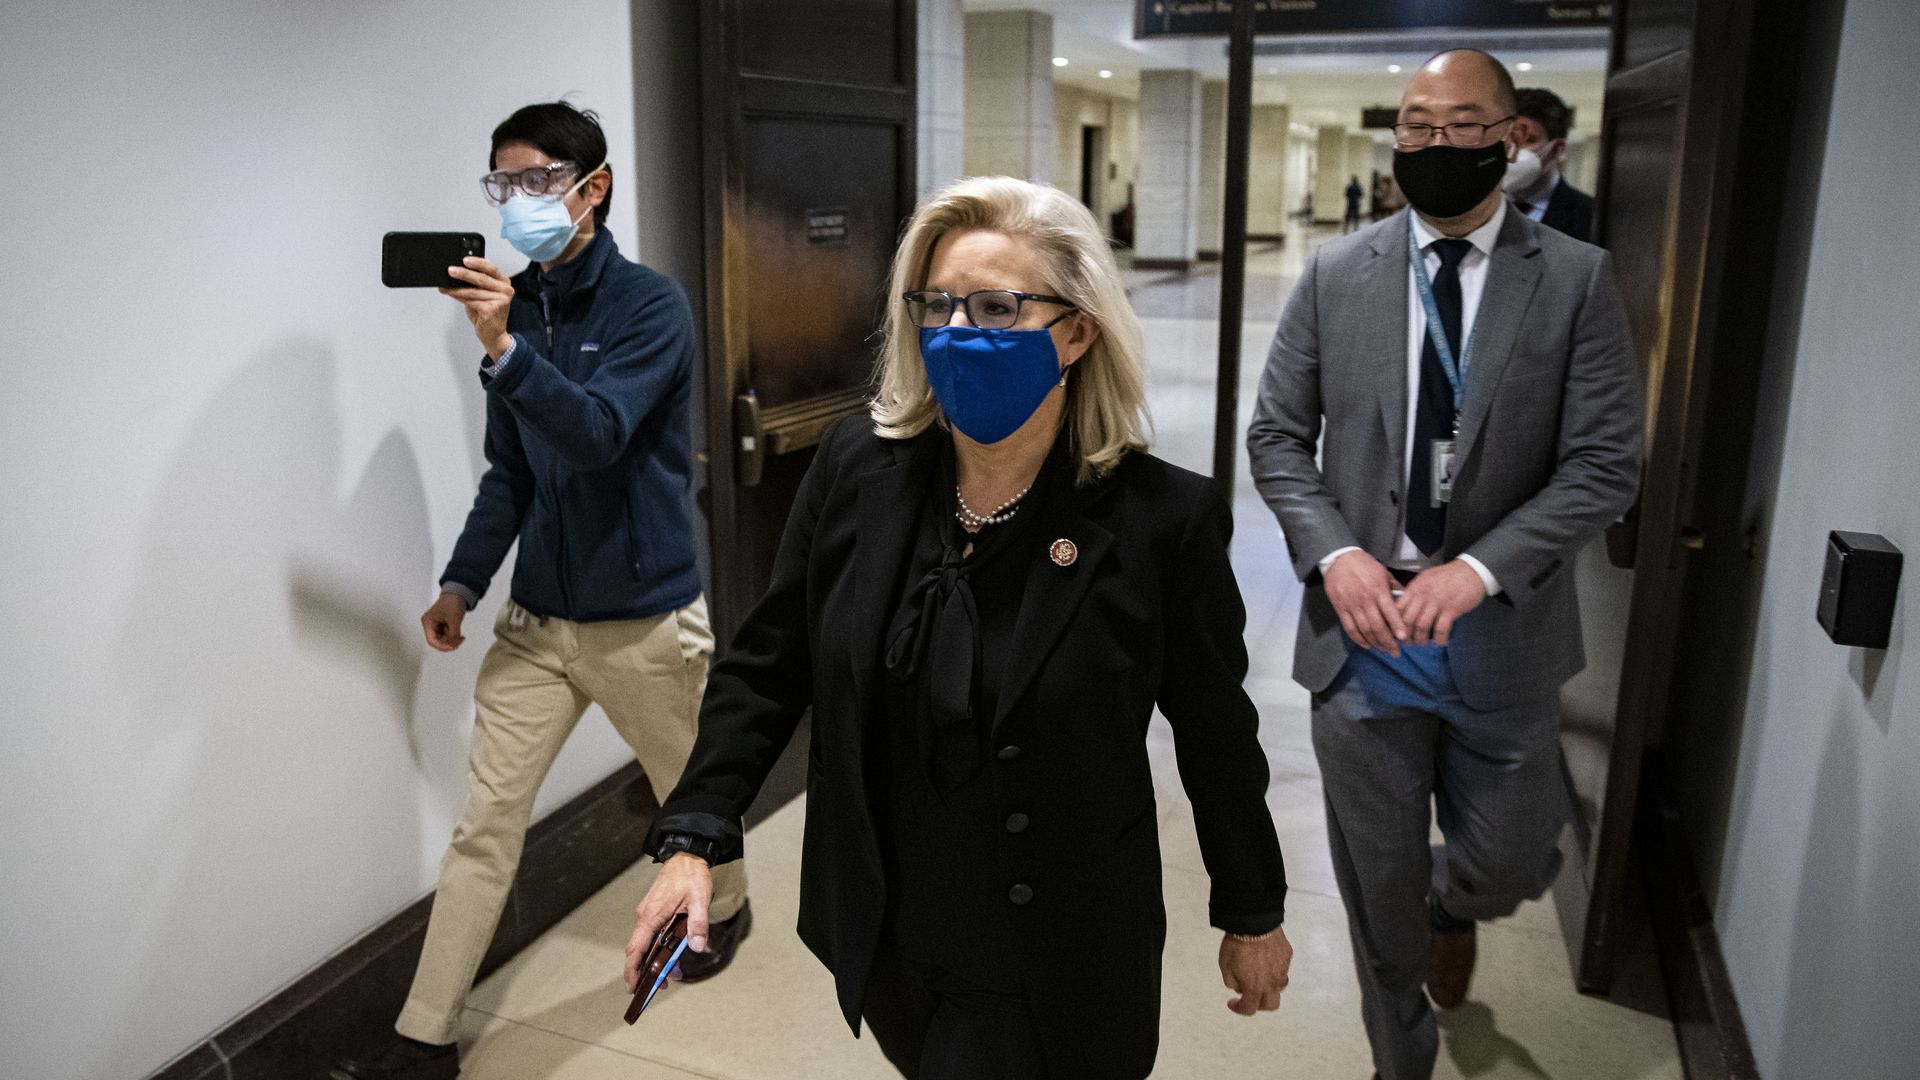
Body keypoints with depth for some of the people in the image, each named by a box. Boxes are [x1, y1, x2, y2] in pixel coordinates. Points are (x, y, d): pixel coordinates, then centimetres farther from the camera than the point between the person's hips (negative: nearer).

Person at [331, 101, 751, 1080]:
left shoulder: (650, 305, -11)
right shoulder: (512, 303, 4)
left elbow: (599, 433, -25)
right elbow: (510, 472, 11)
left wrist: (504, 350, -38)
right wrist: (464, 582, 5)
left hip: (644, 618, -4)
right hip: (537, 619, 4)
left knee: (688, 791, 17)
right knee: (484, 824, 5)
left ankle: (725, 909, 47)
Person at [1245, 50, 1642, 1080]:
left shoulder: (1576, 280, -4)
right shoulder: (1335, 274, 0)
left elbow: (1605, 463, -7)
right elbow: (1276, 436, 2)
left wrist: (1481, 567, -20)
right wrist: (1334, 551, -14)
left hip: (1498, 633, 0)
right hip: (1363, 627, 1)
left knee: (1504, 862, 14)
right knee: (1377, 883, 13)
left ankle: (1449, 907, 52)